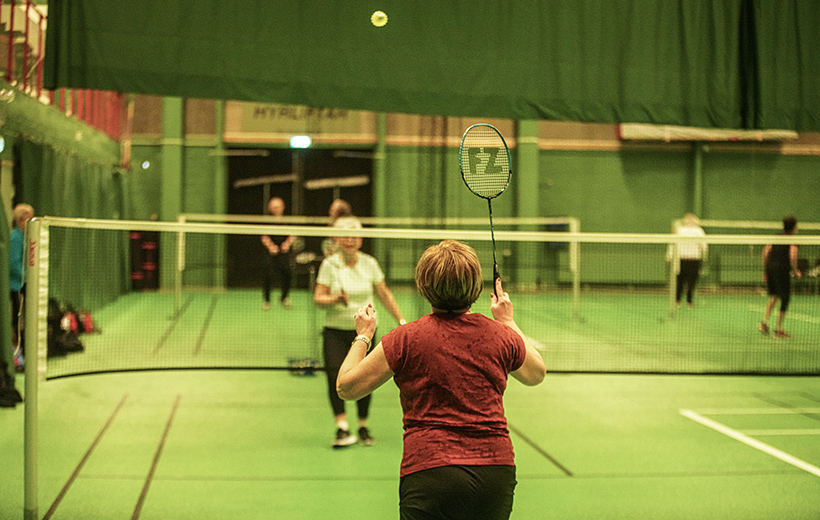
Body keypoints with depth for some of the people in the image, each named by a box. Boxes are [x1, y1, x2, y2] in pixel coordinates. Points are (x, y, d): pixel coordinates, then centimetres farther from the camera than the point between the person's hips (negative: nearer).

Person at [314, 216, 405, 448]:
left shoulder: (369, 263, 2)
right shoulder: (329, 264, -3)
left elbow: (384, 294, 10)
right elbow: (318, 298, -5)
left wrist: (401, 320, 7)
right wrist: (336, 299, -25)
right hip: (335, 330, -1)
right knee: (335, 374, -18)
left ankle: (363, 426, 19)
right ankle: (343, 428, -18)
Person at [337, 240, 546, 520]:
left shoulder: (406, 338, -6)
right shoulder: (500, 335, 3)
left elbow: (346, 386, 4)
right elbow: (536, 374, 26)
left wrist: (363, 336, 19)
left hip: (429, 470, -4)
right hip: (497, 472, 4)